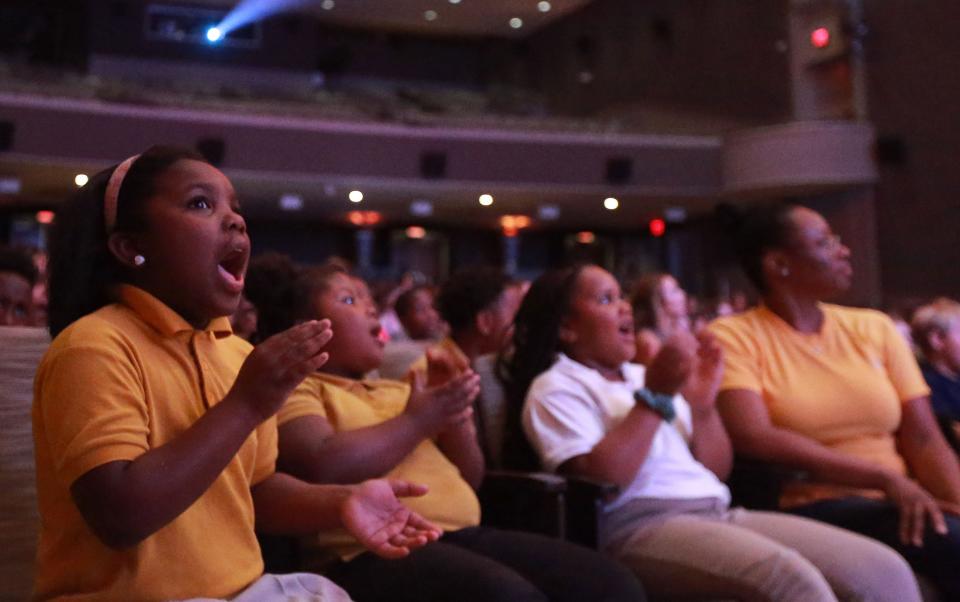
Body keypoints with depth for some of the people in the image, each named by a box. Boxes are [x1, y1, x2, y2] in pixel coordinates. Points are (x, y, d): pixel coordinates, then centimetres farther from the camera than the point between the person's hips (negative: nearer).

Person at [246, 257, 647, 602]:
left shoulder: (396, 390, 26)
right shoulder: (298, 389, 5)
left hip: (464, 535, 7)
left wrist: (454, 412, 5)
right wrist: (418, 421, -4)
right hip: (374, 551, -7)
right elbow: (323, 468, -16)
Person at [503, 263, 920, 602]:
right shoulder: (556, 387, 4)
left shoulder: (642, 376, 26)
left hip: (718, 513, 7)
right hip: (637, 527, -7)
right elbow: (598, 484, -13)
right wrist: (654, 396, -11)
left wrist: (703, 404, 6)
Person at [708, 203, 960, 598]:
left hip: (900, 503, 5)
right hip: (810, 510, -5)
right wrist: (884, 478, -20)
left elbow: (923, 440, 6)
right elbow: (753, 437, -17)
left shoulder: (874, 328, 12)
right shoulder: (733, 336, -2)